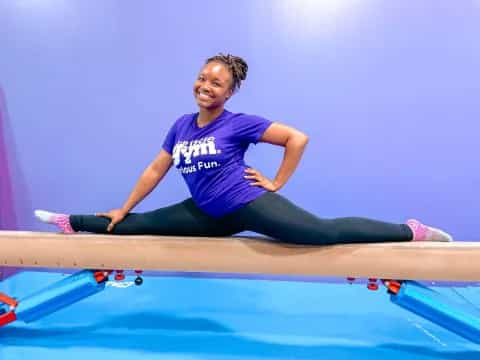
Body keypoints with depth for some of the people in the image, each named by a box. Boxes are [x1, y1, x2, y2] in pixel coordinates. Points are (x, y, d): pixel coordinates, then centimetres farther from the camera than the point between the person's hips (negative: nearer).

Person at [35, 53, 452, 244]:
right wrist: (123, 209, 16)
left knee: (327, 232, -14)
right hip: (209, 215, 5)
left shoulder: (239, 123, -12)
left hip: (249, 204, -5)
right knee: (140, 224, 7)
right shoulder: (181, 126, 4)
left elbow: (298, 138, -13)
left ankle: (411, 231, -4)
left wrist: (276, 184, -9)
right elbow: (155, 170, 12)